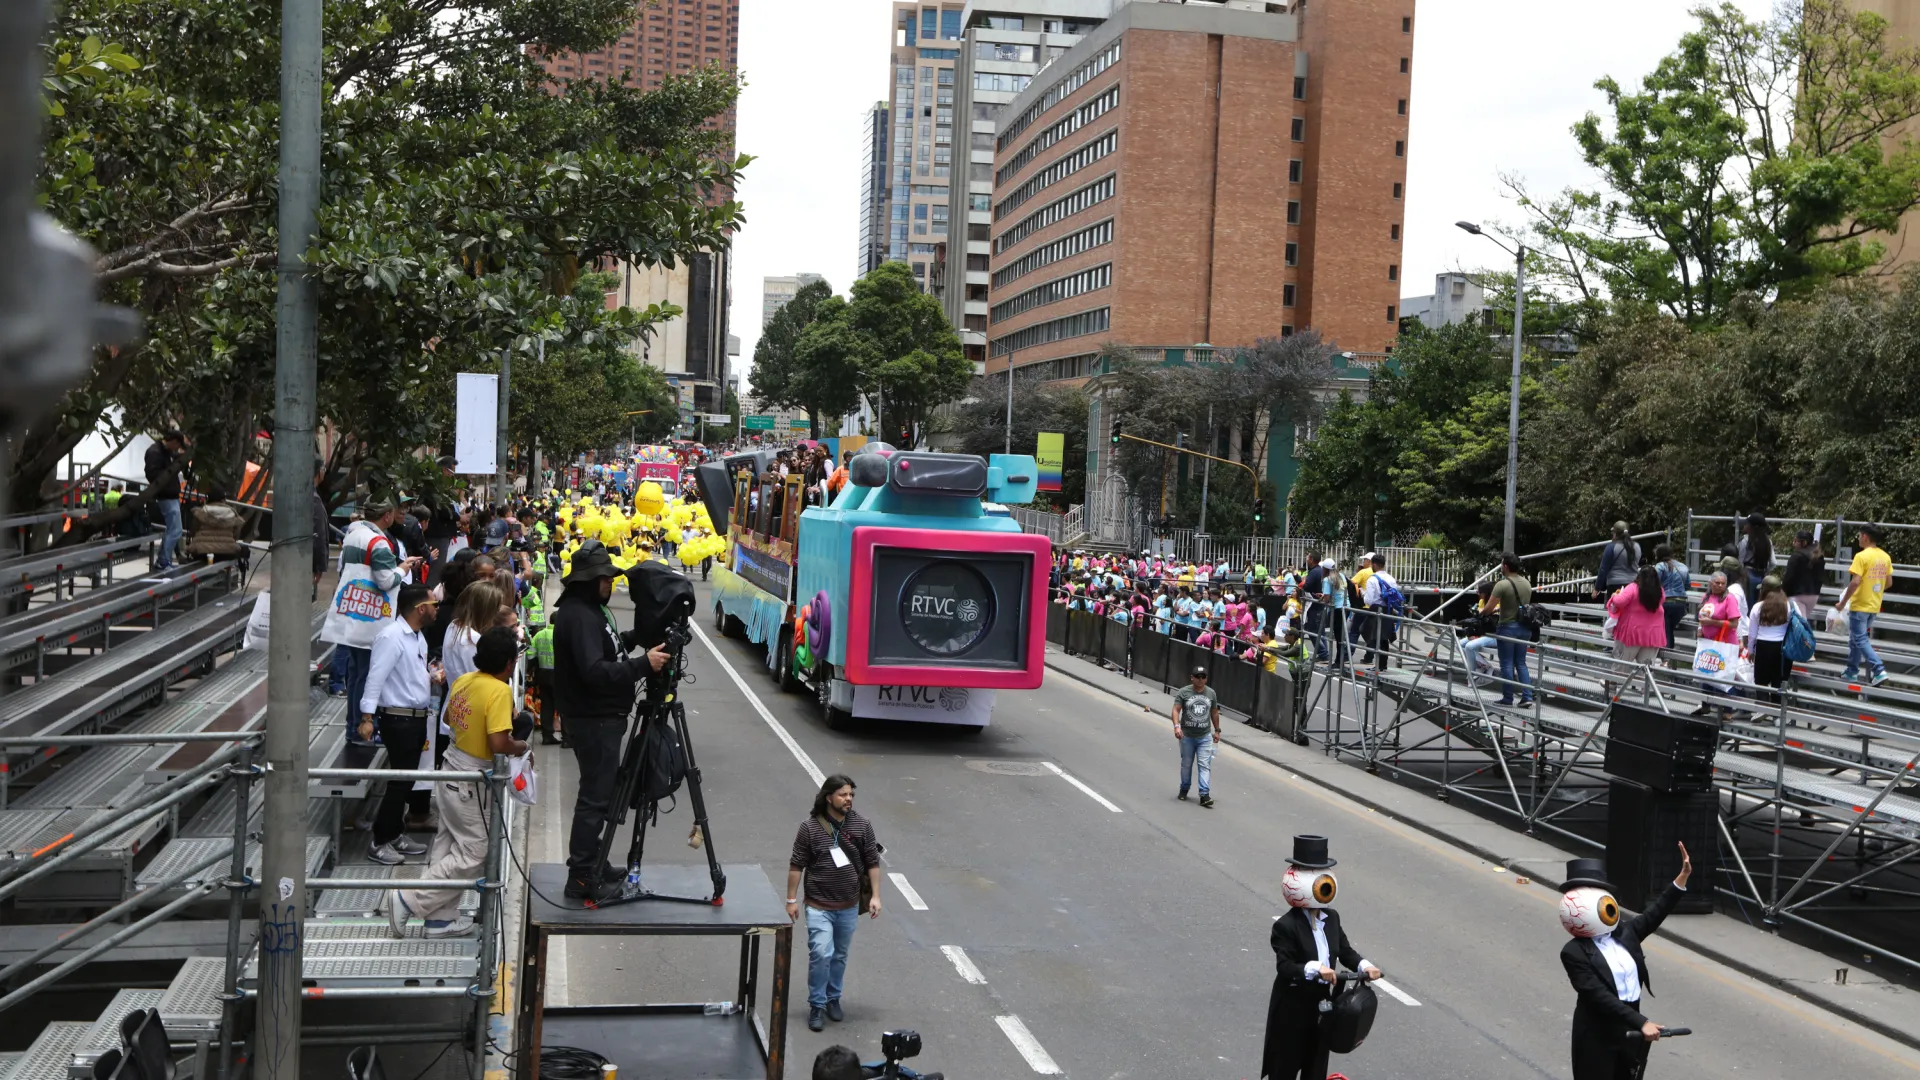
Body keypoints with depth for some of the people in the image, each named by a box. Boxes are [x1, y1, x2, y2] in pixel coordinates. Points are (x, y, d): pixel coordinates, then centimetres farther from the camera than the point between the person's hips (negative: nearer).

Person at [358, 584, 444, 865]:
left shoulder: (418, 636, 13)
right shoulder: (392, 636, -18)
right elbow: (376, 677, -22)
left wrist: (431, 676, 4)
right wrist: (367, 717, -27)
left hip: (417, 718, 9)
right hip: (398, 719, -9)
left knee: (406, 780, 16)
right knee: (400, 781, -4)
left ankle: (396, 835, 27)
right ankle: (380, 842, 6)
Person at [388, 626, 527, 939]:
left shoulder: (463, 681, 2)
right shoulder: (500, 691, -22)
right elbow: (498, 743, -28)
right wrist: (518, 747, -9)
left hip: (450, 772, 9)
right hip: (470, 785, -9)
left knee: (447, 845, 15)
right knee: (473, 856, 2)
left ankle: (441, 918, 22)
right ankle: (408, 900, 1)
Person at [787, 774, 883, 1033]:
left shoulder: (862, 826, -2)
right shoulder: (810, 827, -10)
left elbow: (872, 863, 4)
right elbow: (796, 865, -4)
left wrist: (875, 896, 0)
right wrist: (792, 899, -3)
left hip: (849, 907, 3)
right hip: (819, 906, -3)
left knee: (840, 956, 14)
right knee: (821, 954, -13)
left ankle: (833, 999, 32)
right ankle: (816, 1006, 3)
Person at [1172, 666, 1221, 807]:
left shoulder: (1211, 693, 6)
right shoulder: (1183, 692, -5)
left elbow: (1214, 713, 16)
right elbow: (1176, 710, -12)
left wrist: (1217, 730, 18)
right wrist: (1177, 726, -27)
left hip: (1205, 736, 1)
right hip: (1187, 736, -1)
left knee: (1205, 765, -8)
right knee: (1186, 764, 12)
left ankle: (1205, 795, -12)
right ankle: (1184, 790, 30)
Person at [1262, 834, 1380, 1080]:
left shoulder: (1332, 918, 4)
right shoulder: (1286, 926, -19)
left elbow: (1345, 950, 6)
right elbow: (1285, 967, -24)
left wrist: (1364, 966, -13)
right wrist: (1314, 969, -39)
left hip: (1321, 1002, 7)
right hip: (1292, 1007, -7)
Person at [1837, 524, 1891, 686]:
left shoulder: (1862, 556, -18)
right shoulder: (1885, 557, 6)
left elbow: (1855, 582, -23)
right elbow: (1888, 582, 13)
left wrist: (1843, 603, -15)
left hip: (1860, 605, -8)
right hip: (1874, 606, 8)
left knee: (1860, 640, -2)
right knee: (1856, 638, 18)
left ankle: (1879, 670, -14)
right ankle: (1852, 671, 24)